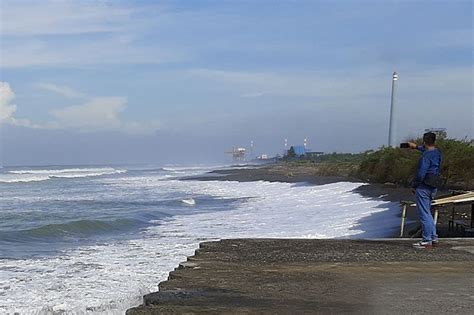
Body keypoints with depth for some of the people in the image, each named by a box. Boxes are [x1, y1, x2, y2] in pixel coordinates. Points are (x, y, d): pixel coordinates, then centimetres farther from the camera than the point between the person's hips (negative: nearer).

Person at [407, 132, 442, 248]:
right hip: (434, 186, 9)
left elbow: (421, 173, -20)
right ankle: (433, 237, 19)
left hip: (424, 187, -9)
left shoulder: (426, 156, -18)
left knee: (424, 214, -4)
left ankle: (427, 240, -2)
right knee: (427, 212, 18)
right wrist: (416, 147, 46)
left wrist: (414, 185, -8)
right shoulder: (437, 152, 10)